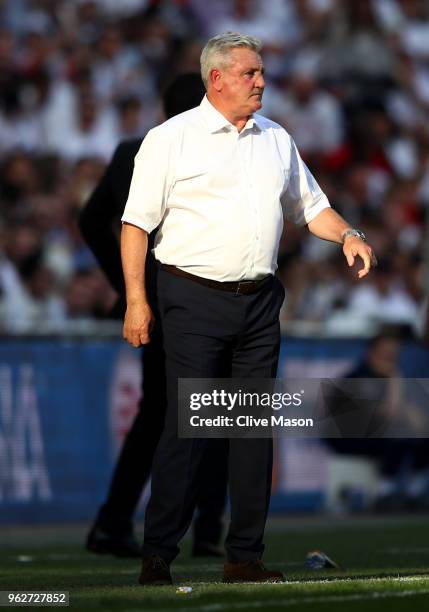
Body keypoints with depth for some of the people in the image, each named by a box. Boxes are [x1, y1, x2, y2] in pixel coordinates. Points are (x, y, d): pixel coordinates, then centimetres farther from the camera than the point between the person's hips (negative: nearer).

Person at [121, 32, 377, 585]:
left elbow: (309, 204, 24)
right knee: (186, 428, -9)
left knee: (256, 427, 5)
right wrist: (136, 301, -12)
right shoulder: (171, 139, -3)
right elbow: (137, 222, -5)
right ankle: (157, 556, -4)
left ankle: (245, 556, 10)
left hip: (260, 300, 6)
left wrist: (347, 235, 4)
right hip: (195, 298, -5)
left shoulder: (277, 140, 14)